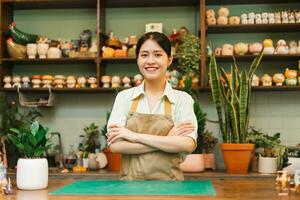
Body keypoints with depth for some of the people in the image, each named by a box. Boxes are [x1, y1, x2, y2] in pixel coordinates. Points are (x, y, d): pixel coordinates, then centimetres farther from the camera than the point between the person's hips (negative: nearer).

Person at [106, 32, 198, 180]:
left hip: (169, 180, -1)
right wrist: (166, 141, -17)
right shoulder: (124, 97, 0)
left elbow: (188, 144, -17)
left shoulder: (182, 99, -3)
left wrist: (134, 136, -18)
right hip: (130, 181, 1)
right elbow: (115, 145, -11)